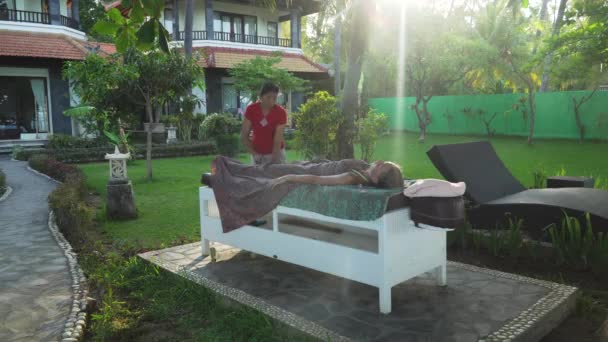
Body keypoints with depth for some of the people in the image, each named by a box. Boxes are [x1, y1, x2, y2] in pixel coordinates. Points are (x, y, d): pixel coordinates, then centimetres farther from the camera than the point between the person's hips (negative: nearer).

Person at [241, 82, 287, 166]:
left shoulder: (280, 112, -17)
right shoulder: (251, 109, -12)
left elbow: (278, 140, -21)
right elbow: (244, 135, -8)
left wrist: (273, 160, -29)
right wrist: (254, 154, -13)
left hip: (276, 152, -1)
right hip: (257, 153, 1)